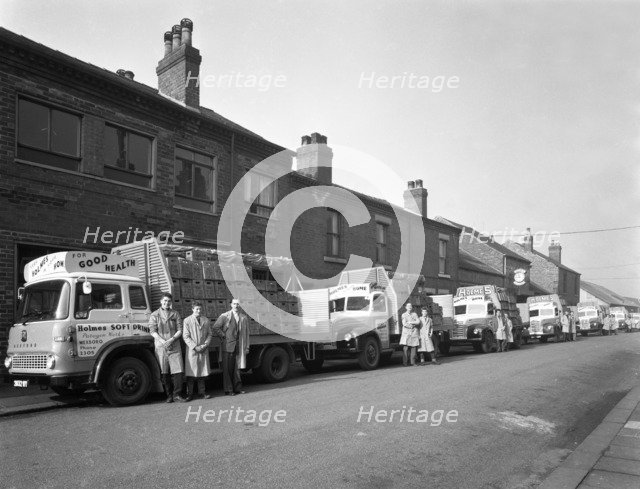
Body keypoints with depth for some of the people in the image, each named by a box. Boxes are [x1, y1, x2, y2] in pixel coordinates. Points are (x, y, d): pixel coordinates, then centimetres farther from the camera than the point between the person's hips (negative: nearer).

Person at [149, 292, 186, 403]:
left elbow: (180, 330, 4)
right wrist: (163, 341, -13)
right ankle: (169, 395, 13)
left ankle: (177, 394, 2)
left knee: (178, 371, -6)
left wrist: (171, 339, -11)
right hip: (161, 348, -1)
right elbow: (153, 331, -1)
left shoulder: (175, 314, 11)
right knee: (165, 373, 3)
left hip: (175, 347, 1)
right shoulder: (154, 315, 7)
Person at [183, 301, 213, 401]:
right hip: (192, 351, -3)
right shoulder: (187, 320, -1)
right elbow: (185, 336, -5)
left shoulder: (206, 320, 8)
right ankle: (189, 393, 9)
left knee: (202, 372, 8)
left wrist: (205, 345, -5)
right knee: (191, 373, 0)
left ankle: (202, 392, 19)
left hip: (204, 350, 3)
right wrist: (195, 347, -12)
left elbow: (210, 334, 11)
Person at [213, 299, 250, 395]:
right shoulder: (224, 316, -2)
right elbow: (215, 327, -2)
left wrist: (246, 347, 8)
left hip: (239, 347, 3)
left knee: (237, 368, 9)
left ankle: (237, 388, 19)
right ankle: (228, 390, 7)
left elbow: (246, 333, 10)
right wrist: (223, 337, -5)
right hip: (228, 346, -3)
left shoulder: (244, 317, 8)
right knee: (228, 369, 0)